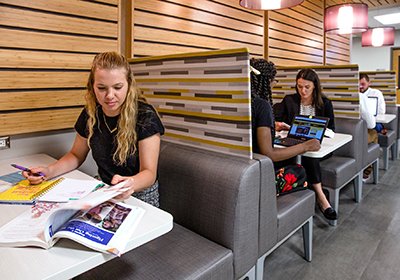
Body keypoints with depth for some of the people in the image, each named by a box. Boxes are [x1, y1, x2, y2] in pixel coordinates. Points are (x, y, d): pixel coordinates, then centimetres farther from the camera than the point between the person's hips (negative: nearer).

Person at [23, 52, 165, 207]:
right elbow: (76, 155, 11)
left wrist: (131, 184, -41)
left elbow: (149, 172, -19)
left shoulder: (145, 116, -18)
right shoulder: (90, 114, -3)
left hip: (140, 196, -3)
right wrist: (49, 171, -7)